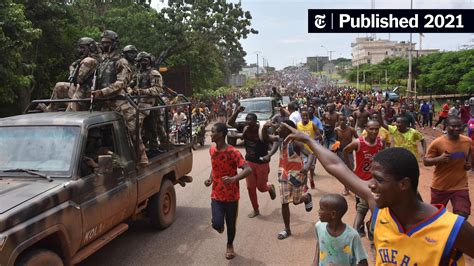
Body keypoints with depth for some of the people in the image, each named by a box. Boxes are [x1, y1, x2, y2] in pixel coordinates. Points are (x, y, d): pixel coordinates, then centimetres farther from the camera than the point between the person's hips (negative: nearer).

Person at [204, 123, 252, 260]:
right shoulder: (212, 150, -1)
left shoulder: (233, 152, -20)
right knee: (217, 225, -9)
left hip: (231, 195, -3)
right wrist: (210, 178, -1)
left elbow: (248, 170, -28)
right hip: (216, 195, 3)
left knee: (231, 223, 12)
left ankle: (230, 246, 40)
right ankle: (217, 221, 29)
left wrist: (233, 179, -42)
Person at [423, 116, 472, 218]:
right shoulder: (437, 142, -16)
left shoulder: (468, 141, -3)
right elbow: (425, 161, -10)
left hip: (460, 186, 2)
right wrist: (439, 158, -28)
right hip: (440, 186, -2)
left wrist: (469, 162, 1)